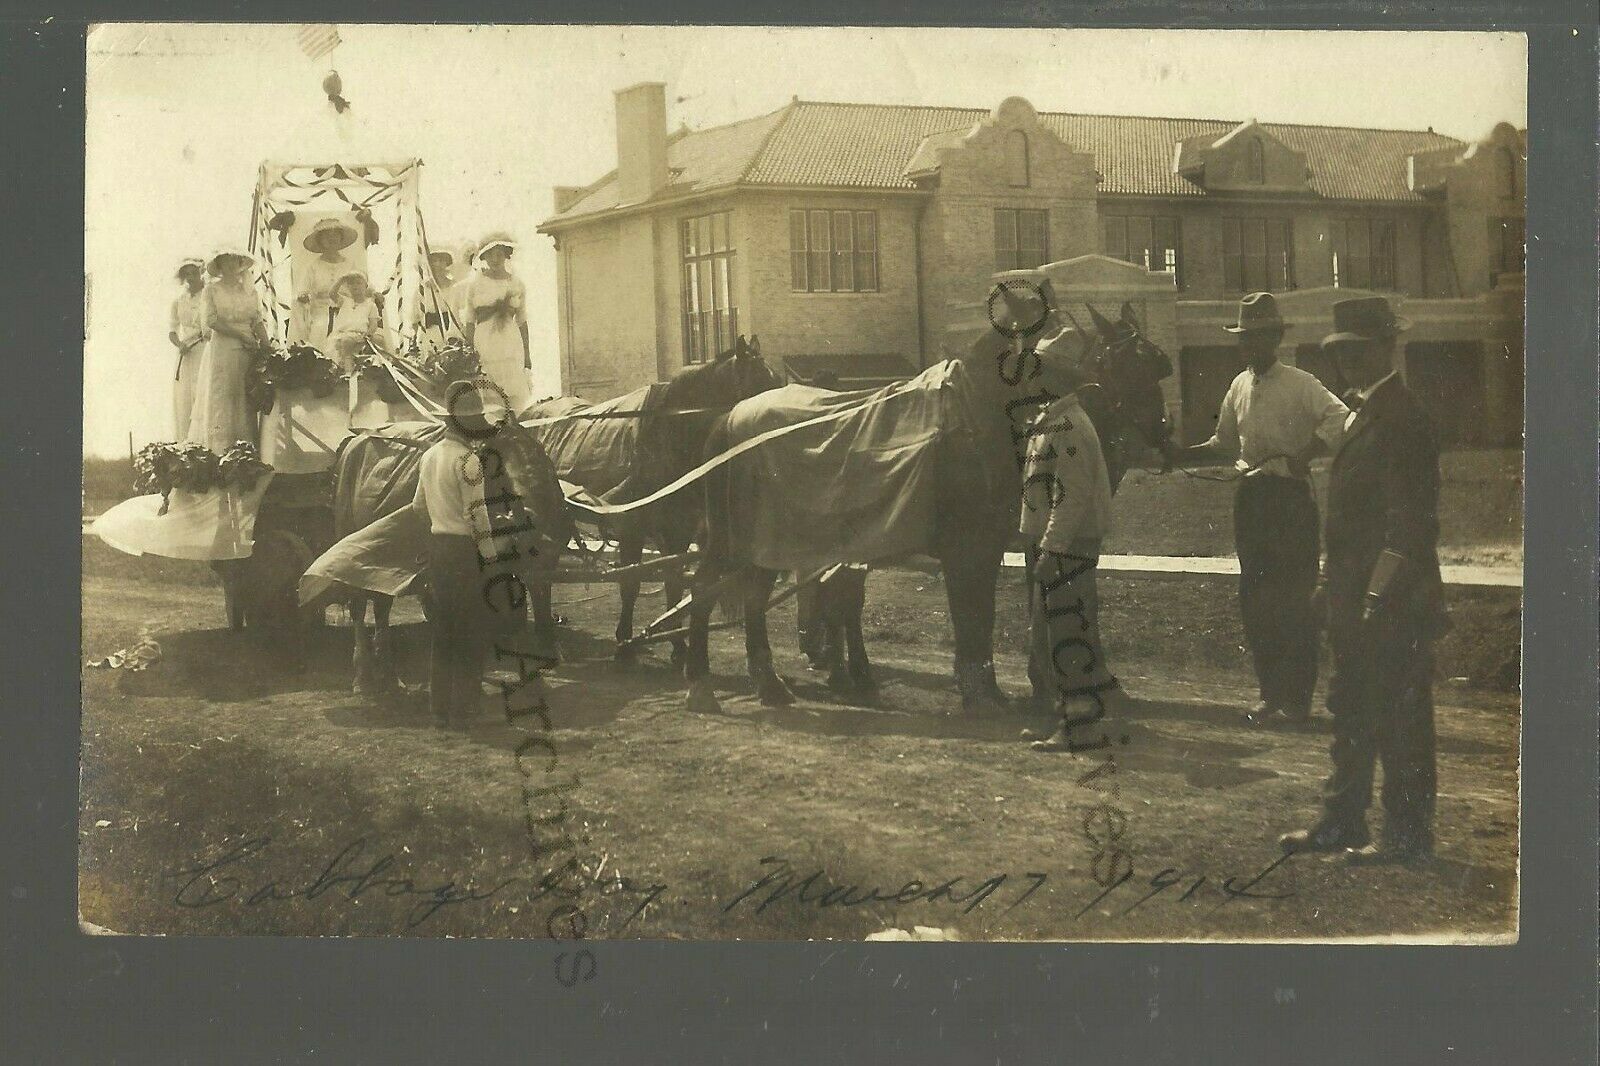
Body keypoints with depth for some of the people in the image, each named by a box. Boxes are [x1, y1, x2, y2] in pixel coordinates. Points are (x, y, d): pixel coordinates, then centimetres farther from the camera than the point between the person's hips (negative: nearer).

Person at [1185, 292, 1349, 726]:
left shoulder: (1299, 384, -9)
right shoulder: (1240, 386, 12)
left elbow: (1339, 418, -24)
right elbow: (1224, 442, 22)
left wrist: (1304, 456, -27)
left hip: (1289, 495, -7)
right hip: (1250, 495, 7)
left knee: (1294, 598, -4)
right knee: (1254, 598, 11)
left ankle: (1296, 699, 3)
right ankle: (1271, 693, 22)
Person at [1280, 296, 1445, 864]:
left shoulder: (1402, 418, -15)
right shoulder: (1368, 413, 16)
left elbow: (1409, 520, -20)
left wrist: (1378, 598, -21)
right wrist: (1335, 587, 17)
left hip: (1394, 603, -10)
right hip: (1358, 603, 10)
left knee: (1399, 717, -1)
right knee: (1351, 711, 15)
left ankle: (1407, 834, 7)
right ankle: (1341, 820, 24)